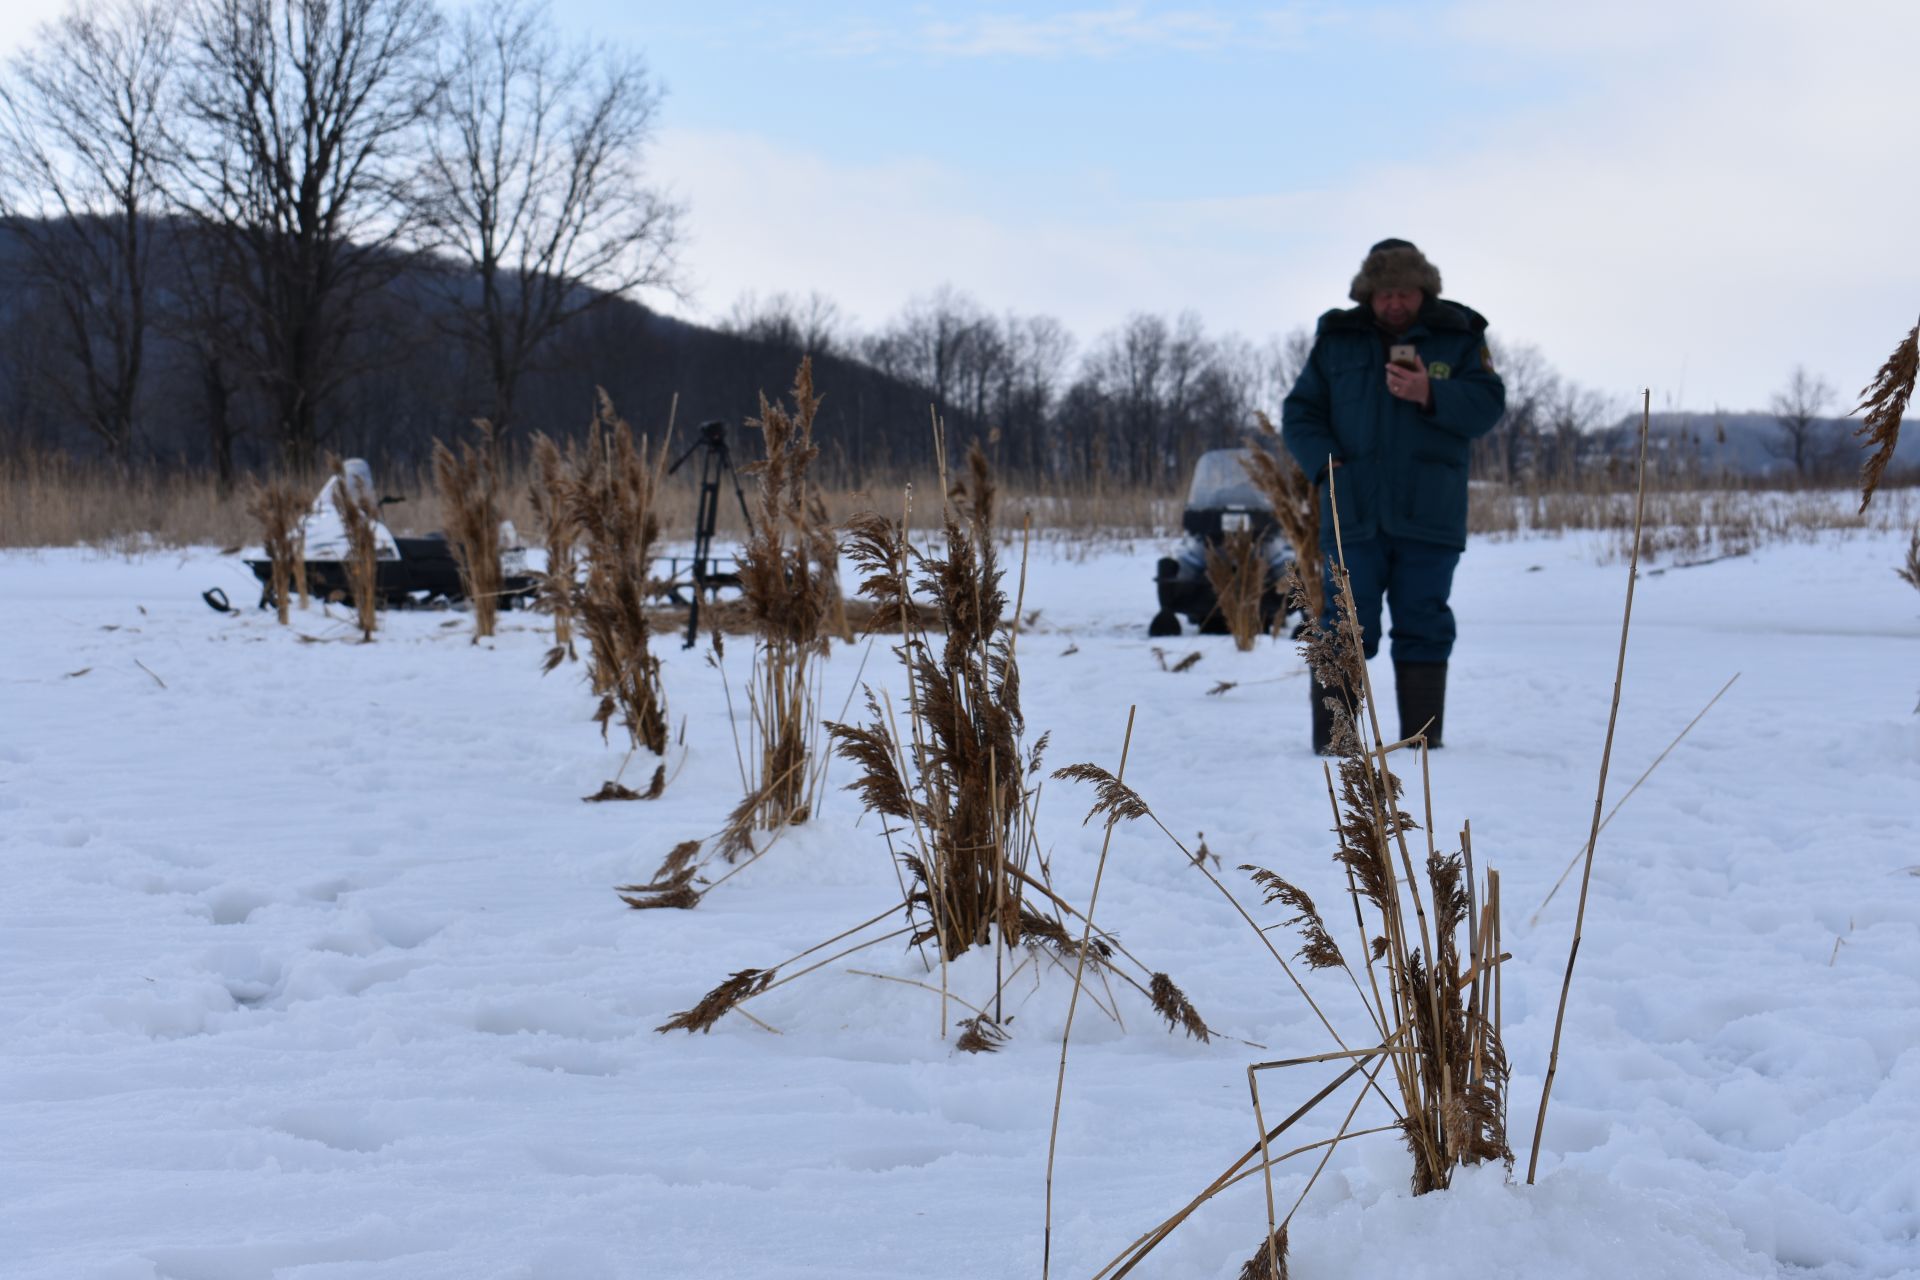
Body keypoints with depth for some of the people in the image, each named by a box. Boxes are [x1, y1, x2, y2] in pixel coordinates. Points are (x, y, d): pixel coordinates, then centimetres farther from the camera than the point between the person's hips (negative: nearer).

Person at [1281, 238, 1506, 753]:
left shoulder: (1459, 337, 5)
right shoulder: (1337, 340, 8)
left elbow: (1488, 405, -4)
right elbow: (1299, 413, 9)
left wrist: (1430, 395, -20)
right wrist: (1326, 464, -7)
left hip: (1429, 517, 0)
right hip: (1352, 513, 0)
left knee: (1423, 628, 4)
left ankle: (1423, 743, 11)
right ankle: (1331, 743, 4)